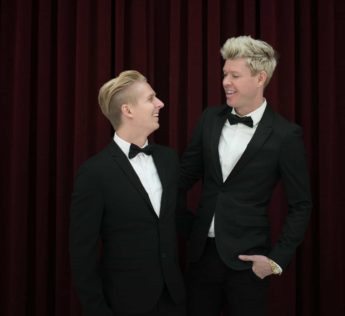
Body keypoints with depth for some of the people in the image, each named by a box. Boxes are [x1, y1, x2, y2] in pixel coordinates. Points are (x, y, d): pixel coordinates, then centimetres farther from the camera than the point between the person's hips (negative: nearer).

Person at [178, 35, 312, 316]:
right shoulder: (210, 118, 2)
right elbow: (186, 174, 11)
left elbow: (300, 205, -5)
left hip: (246, 257, -4)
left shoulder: (285, 135, -11)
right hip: (201, 251, 4)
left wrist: (278, 258, -8)